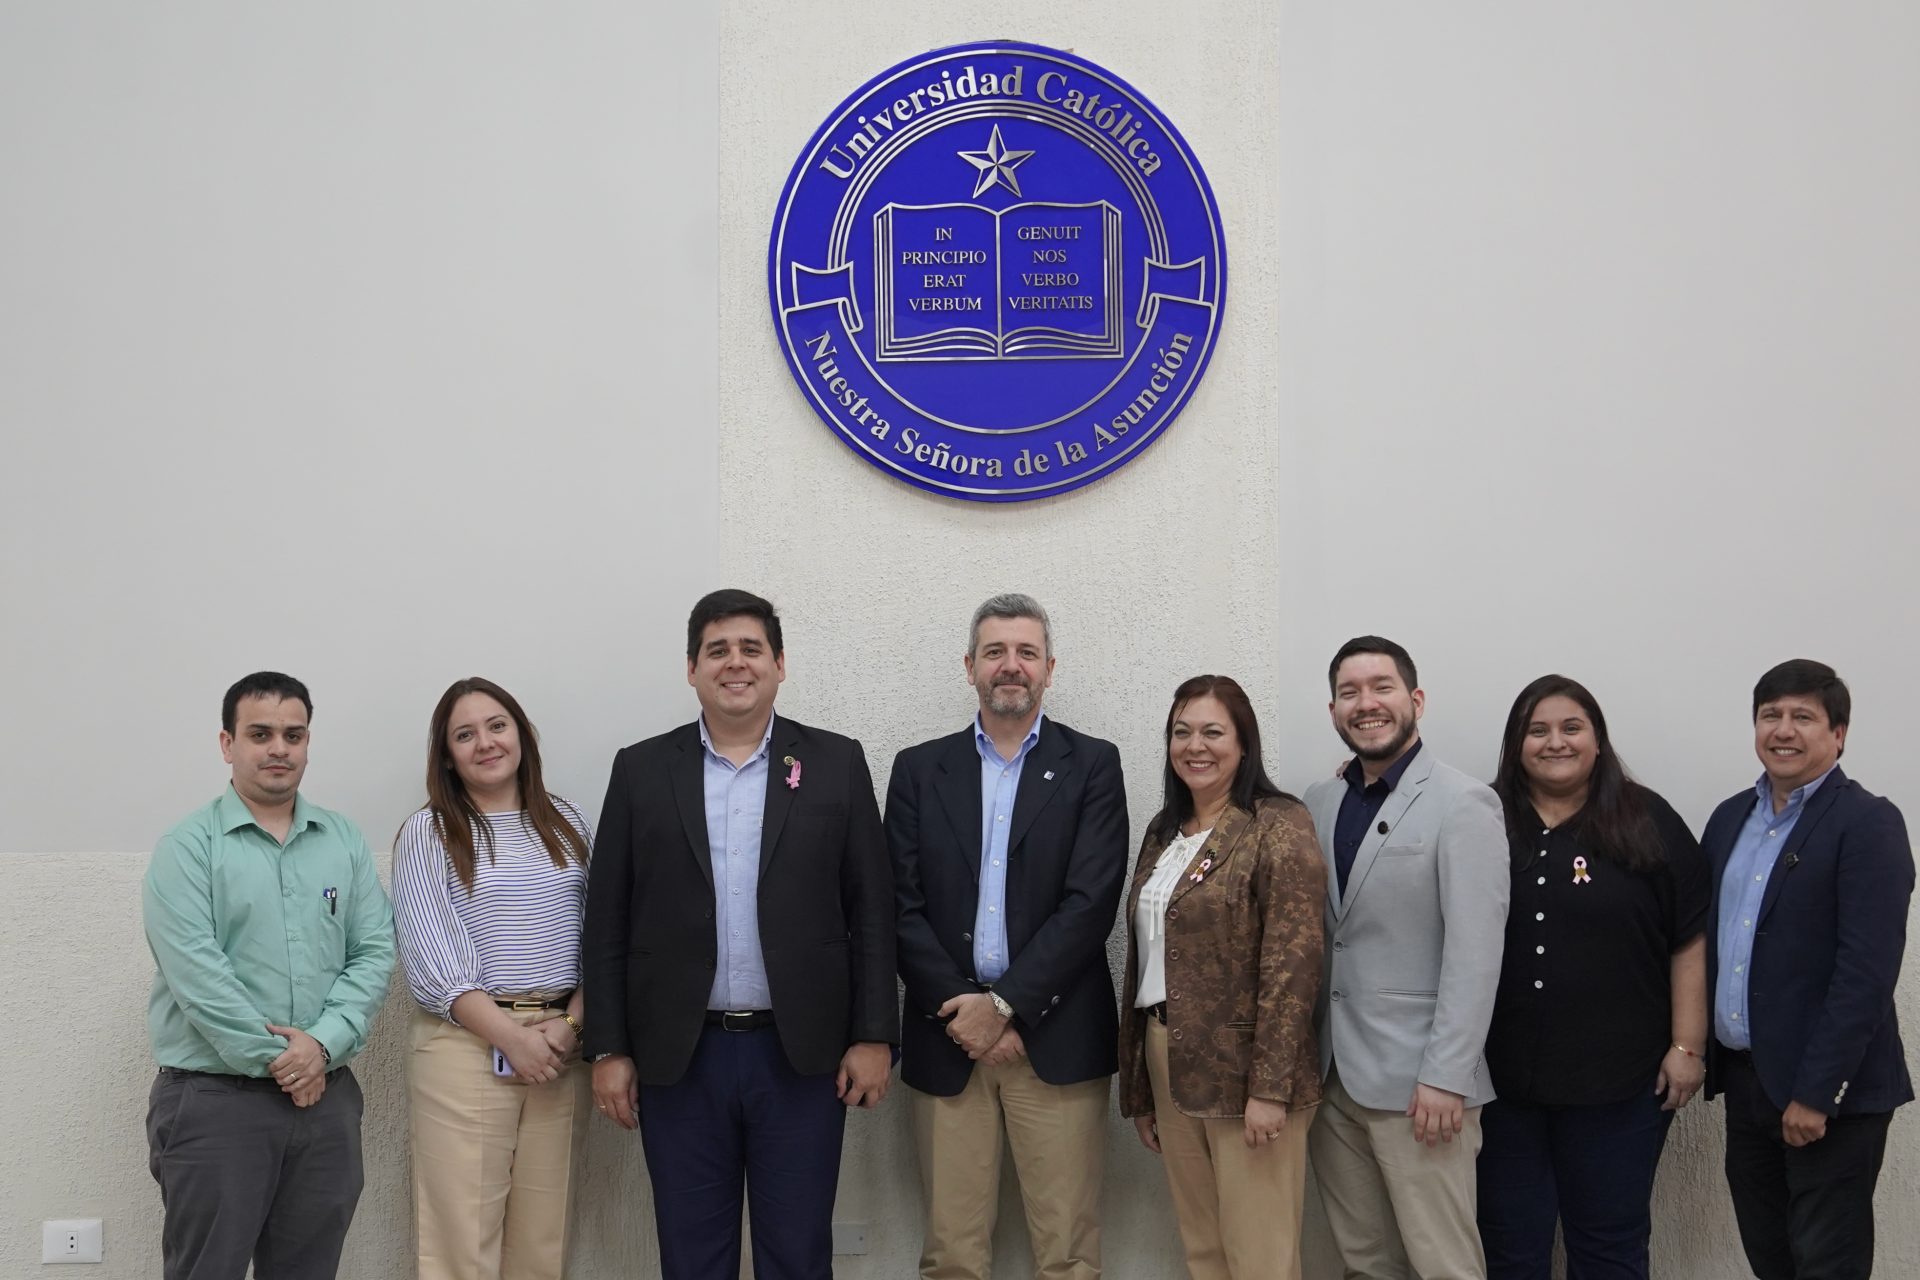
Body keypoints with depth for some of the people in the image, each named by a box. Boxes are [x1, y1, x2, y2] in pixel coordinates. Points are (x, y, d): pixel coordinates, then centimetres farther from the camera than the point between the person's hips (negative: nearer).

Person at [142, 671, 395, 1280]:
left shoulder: (344, 841, 10)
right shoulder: (187, 846, -3)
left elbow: (373, 954, 4)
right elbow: (195, 972, -12)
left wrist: (324, 1043, -11)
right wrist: (275, 1060, -13)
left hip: (328, 1097, 4)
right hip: (213, 1098, -4)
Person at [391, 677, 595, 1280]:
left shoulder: (568, 824, 12)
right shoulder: (427, 833, 1)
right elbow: (429, 957, -6)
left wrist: (569, 1026, -7)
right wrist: (510, 1036, -13)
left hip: (562, 1044, 3)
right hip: (466, 1044, -3)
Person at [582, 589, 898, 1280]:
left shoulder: (836, 763, 3)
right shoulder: (642, 771, 5)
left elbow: (872, 910, 2)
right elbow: (608, 921, 5)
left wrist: (874, 1036, -3)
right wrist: (608, 1048, 1)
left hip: (802, 1055, -1)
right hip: (678, 1058, 1)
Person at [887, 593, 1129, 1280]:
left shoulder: (1092, 765, 3)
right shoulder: (919, 769, 9)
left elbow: (1090, 902, -7)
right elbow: (902, 906, 2)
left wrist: (1005, 1005, -12)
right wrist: (959, 1008, -9)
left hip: (1055, 1038, -2)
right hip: (947, 1038, 2)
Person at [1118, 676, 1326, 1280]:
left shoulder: (1279, 826, -9)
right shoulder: (1164, 830, 13)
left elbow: (1293, 962, -15)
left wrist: (1270, 1087, -20)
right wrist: (1139, 1086, 14)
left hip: (1243, 1071, -7)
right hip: (1171, 1068, 7)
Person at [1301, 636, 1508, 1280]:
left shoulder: (1462, 805, -8)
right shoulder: (1319, 803, 10)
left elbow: (1475, 954, -13)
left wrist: (1445, 1078, -17)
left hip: (1415, 1081, -5)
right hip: (1334, 1075, 6)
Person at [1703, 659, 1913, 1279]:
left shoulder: (1869, 824, -10)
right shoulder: (1730, 818, 11)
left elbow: (1867, 968, -17)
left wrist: (1816, 1091, -20)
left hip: (1828, 1089, -6)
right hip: (1745, 1078, 6)